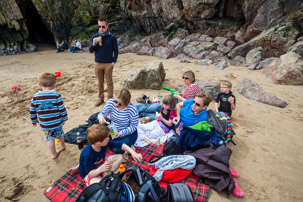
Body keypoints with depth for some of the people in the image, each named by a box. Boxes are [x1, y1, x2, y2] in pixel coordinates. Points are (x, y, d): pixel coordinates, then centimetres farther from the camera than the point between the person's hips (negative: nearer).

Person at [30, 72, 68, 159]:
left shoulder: (35, 97, -8)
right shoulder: (56, 95, -17)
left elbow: (32, 111, 1)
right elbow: (62, 109, -14)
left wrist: (34, 120, 17)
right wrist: (64, 118, 2)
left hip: (44, 125, 1)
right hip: (57, 122, -1)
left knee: (50, 139, 16)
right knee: (60, 134, 25)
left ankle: (54, 154, 30)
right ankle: (62, 146, 50)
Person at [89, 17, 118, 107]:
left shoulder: (112, 37, -2)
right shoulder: (94, 36, 5)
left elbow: (115, 50, 2)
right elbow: (90, 50, 4)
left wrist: (114, 61, -7)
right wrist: (94, 44, -16)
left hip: (108, 64, -3)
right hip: (98, 63, 3)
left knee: (109, 82, 5)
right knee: (100, 82, 13)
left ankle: (110, 99, 17)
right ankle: (101, 98, 26)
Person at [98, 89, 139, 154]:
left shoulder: (132, 109, -29)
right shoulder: (111, 102, -17)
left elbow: (133, 126, -18)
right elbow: (102, 113, -8)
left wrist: (121, 133, -29)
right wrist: (100, 117, -33)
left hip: (128, 133, -4)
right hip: (113, 131, 5)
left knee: (117, 150, -21)